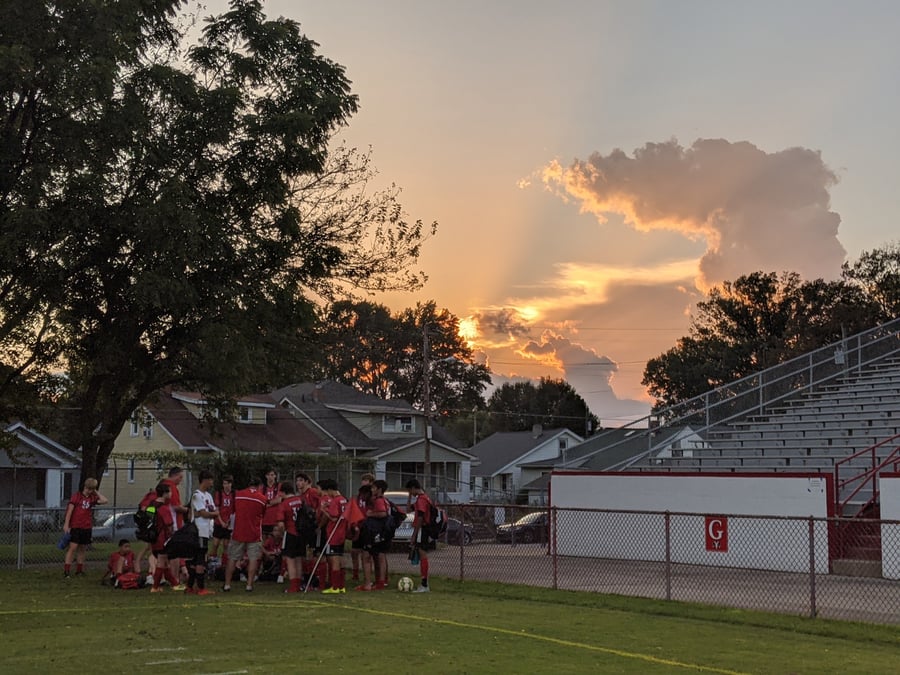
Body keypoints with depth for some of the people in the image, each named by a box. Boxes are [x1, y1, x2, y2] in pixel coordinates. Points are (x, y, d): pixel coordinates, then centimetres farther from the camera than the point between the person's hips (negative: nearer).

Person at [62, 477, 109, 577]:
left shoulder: (92, 498, 9)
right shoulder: (77, 495, -2)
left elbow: (105, 501, -4)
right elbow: (70, 510, -5)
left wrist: (96, 492, 2)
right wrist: (66, 524, -11)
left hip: (87, 528, 4)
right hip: (75, 527, -4)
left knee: (82, 549, 10)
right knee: (72, 547, -10)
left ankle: (79, 570, 19)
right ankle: (66, 570, -11)